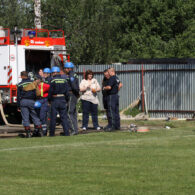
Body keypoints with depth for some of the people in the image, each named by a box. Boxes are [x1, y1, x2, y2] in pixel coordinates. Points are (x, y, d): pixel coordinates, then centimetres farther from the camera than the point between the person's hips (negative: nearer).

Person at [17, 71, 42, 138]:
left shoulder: (20, 84, 0)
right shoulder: (32, 83, 5)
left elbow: (18, 96, 2)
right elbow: (36, 93, 6)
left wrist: (18, 106, 6)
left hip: (23, 101, -2)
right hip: (32, 101, 2)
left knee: (25, 118, 1)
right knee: (35, 117, 7)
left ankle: (28, 133, -3)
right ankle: (40, 131, 1)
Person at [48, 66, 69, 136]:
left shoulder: (53, 81, -8)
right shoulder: (64, 80, 5)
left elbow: (50, 91, -8)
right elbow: (67, 91, 6)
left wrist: (49, 100, 4)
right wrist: (66, 100, 13)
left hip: (55, 100, -4)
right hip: (63, 100, 4)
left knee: (53, 117, 3)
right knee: (64, 116, 6)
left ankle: (52, 133, 6)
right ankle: (66, 132, 1)